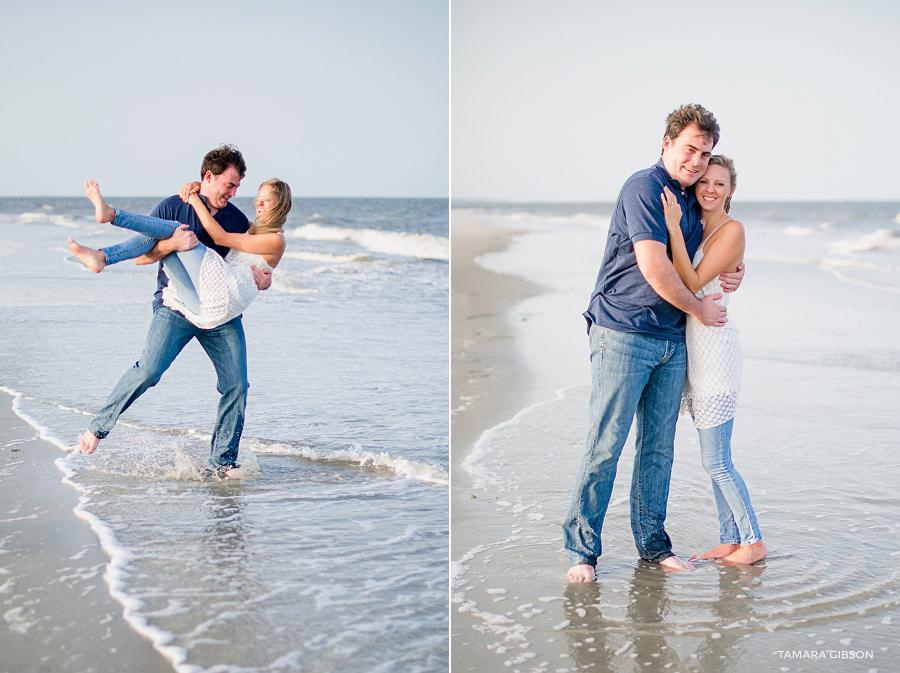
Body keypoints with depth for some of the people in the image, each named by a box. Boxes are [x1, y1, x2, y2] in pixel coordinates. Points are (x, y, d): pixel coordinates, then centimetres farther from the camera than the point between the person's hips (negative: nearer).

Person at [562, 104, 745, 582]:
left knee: (659, 448, 10)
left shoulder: (691, 202, 16)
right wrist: (699, 308, -5)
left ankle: (653, 543, 19)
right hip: (623, 335, -8)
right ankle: (581, 549, 2)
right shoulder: (644, 188, -10)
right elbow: (654, 269, -17)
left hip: (671, 342, 8)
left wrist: (732, 276, 9)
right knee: (605, 446, -5)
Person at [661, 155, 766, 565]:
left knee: (716, 462, -5)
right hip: (690, 347, 9)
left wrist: (674, 228, -22)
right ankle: (730, 540, 20)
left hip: (714, 347, -9)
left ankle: (754, 542, 7)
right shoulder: (693, 226, 14)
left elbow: (692, 283, -18)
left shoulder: (731, 231, -11)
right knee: (714, 458, 12)